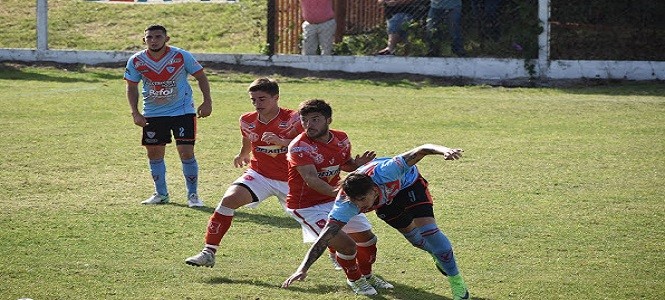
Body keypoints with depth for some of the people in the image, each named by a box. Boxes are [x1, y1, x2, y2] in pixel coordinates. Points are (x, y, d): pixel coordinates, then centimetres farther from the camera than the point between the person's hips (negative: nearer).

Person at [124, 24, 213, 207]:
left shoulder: (181, 56, -15)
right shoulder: (136, 61, -8)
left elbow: (201, 76, -3)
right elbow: (132, 87, 5)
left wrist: (207, 101, -12)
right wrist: (135, 113, -4)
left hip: (183, 111, -3)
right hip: (152, 114, 3)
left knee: (186, 153, -9)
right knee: (154, 153, 8)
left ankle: (193, 195, 5)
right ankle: (161, 194, 25)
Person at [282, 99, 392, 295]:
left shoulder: (341, 139, -3)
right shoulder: (299, 146, -24)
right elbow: (311, 179, -37)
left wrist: (357, 164, -8)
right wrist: (336, 192, -52)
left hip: (336, 198, 7)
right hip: (307, 205, -7)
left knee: (367, 238, 14)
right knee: (347, 244, -18)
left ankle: (366, 275, 44)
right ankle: (354, 279, 13)